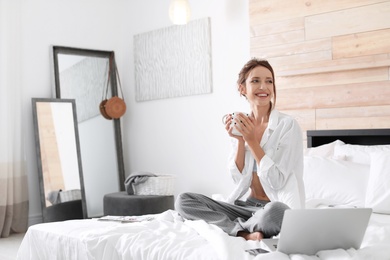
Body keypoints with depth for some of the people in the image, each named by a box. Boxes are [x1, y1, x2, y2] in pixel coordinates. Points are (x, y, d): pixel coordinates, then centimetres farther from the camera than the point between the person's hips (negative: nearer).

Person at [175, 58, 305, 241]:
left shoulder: (287, 125, -10)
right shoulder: (239, 126, 5)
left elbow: (277, 181, -16)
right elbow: (238, 178, 1)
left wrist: (251, 140, -18)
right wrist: (239, 140, -12)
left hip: (278, 207, -4)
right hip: (247, 205, 5)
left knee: (274, 212, -41)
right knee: (183, 201, -11)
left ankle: (236, 227, -11)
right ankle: (246, 233, -17)